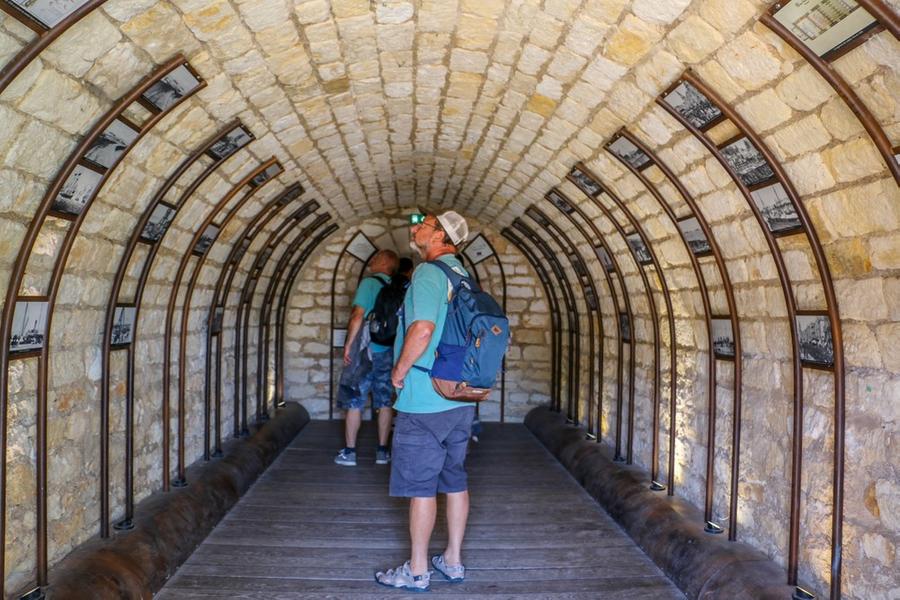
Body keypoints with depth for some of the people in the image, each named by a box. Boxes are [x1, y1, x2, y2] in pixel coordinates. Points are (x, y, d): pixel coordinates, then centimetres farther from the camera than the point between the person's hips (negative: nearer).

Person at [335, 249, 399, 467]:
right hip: (388, 353, 5)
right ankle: (382, 451, 14)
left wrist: (348, 345, -10)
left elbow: (358, 316, -16)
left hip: (365, 351, -5)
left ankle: (349, 452, 8)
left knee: (354, 403, 4)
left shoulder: (369, 282, -9)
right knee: (385, 403, 9)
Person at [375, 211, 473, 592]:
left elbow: (422, 330, -26)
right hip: (461, 398, 9)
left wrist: (399, 371, -13)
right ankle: (453, 561, 25)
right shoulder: (463, 275, 13)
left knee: (420, 486, 1)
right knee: (455, 480, 14)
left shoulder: (428, 273, -14)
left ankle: (417, 571, 12)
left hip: (425, 401, -8)